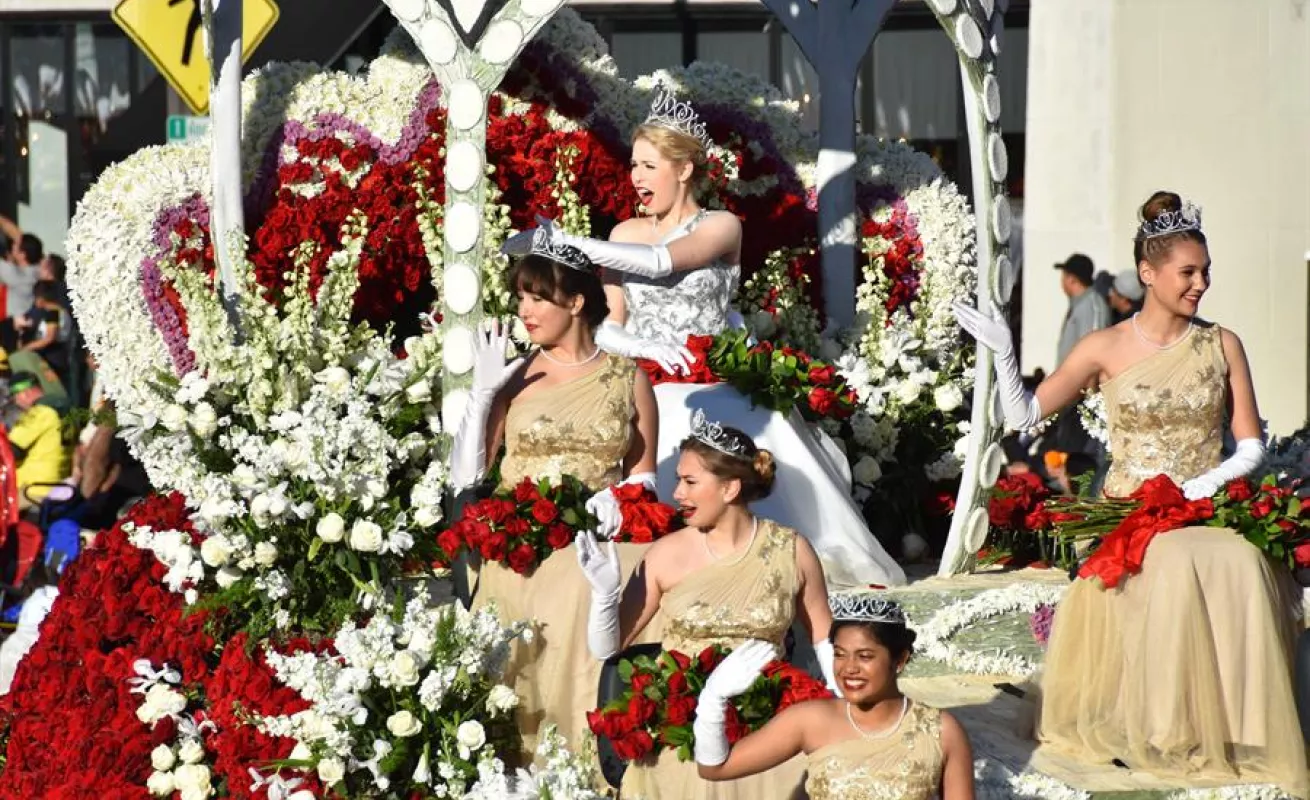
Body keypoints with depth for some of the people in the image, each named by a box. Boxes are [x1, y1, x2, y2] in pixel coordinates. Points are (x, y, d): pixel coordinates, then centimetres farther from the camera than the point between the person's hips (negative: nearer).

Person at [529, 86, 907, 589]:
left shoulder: (720, 227, 1)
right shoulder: (625, 234, 13)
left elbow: (662, 261, -18)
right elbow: (605, 325, 7)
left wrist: (569, 243, -20)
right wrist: (639, 346, -16)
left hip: (708, 393, -3)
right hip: (642, 394, 3)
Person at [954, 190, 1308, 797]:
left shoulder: (1221, 345, 6)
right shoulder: (1106, 349, 2)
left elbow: (1251, 444, 8)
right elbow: (1025, 415, 3)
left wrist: (1217, 476, -11)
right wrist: (1003, 353, -11)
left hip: (1206, 512, 2)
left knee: (1242, 567, -32)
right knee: (1169, 569, -36)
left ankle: (1227, 731, -24)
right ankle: (1148, 727, -26)